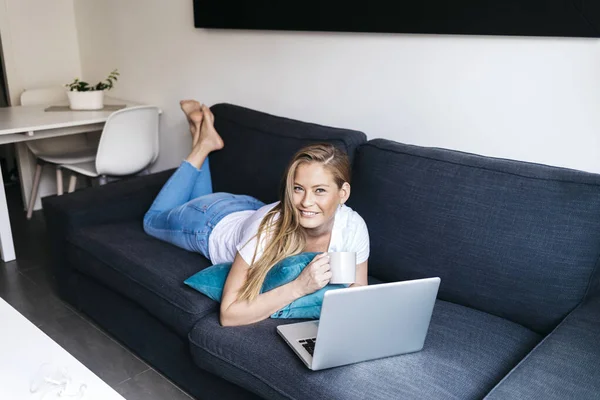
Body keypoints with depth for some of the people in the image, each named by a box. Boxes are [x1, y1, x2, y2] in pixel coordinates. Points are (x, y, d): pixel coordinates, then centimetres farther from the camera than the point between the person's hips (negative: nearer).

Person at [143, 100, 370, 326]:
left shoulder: (353, 227, -35)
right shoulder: (270, 226, -46)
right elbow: (228, 315, -45)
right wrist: (298, 287, -55)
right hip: (214, 224, -3)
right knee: (154, 219, 30)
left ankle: (202, 138, 38)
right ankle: (203, 145, 28)